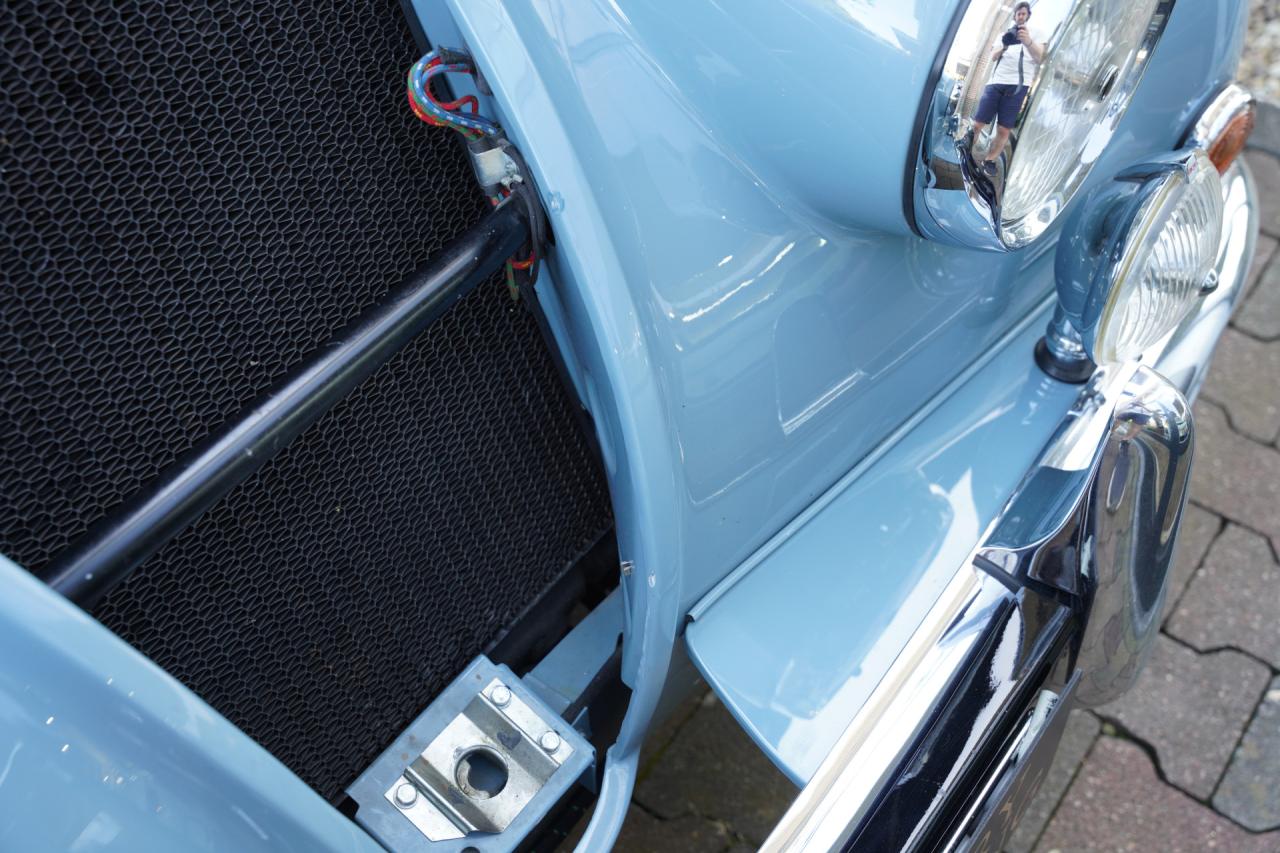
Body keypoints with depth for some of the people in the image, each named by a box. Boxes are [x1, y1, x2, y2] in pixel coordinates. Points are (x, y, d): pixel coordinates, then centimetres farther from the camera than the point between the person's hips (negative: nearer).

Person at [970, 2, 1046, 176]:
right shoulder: (1007, 33, 20)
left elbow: (1040, 58, -5)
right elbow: (993, 57, 13)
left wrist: (1028, 42, -26)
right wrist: (1004, 46, -10)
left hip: (1018, 86, -2)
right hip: (996, 82, 2)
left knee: (1003, 129, -3)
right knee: (977, 124, -5)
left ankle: (989, 161, 7)